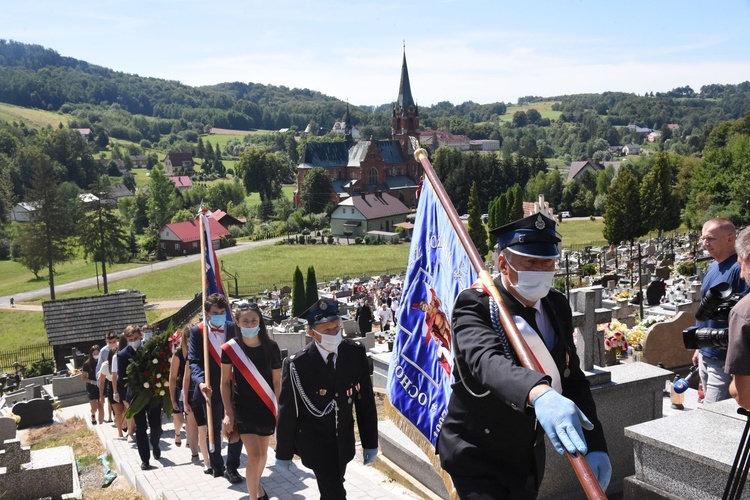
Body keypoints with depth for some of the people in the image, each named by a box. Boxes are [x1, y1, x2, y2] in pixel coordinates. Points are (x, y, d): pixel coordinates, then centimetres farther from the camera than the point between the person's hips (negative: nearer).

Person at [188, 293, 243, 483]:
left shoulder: (234, 328, 1)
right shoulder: (197, 331, -4)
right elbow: (194, 361, -9)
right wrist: (200, 381, -27)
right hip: (212, 389, -1)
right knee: (214, 429, 12)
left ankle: (232, 467, 19)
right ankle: (217, 466, 28)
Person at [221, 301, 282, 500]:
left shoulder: (271, 347, -9)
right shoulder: (230, 349, -11)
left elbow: (277, 381, -2)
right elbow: (225, 383, -2)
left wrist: (281, 410, -2)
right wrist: (228, 413, -4)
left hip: (266, 408, 2)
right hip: (243, 409, -2)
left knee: (263, 453, 16)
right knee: (254, 455, -11)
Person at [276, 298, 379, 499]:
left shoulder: (356, 352, -11)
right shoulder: (297, 364, -20)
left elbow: (365, 399, -2)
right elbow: (287, 411, -10)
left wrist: (370, 441, 2)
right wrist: (283, 453, -2)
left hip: (344, 439, 4)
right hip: (313, 439, -4)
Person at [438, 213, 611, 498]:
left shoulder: (558, 306, -2)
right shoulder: (474, 305, -22)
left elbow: (573, 380, 3)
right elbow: (486, 360, -42)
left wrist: (595, 446, -7)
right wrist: (538, 393, -60)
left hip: (529, 454, 6)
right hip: (476, 455, -6)